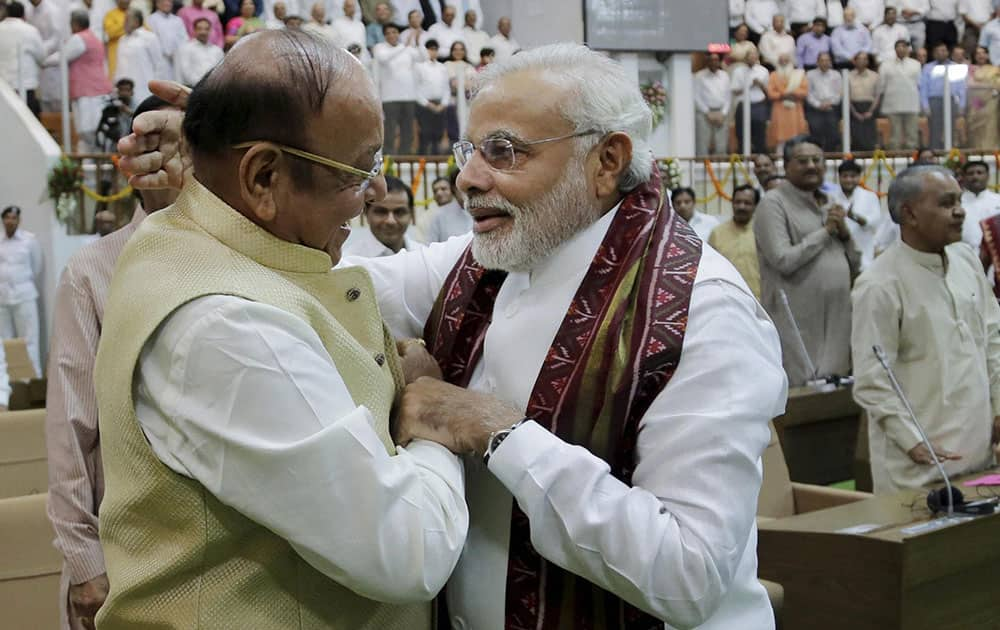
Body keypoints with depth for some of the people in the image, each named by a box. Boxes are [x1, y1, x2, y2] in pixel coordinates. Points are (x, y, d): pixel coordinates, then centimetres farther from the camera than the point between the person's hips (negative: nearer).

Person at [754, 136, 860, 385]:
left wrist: (844, 233, -1)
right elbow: (783, 261, -17)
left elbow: (855, 268, 18)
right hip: (798, 323, -7)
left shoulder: (830, 205, 16)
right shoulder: (773, 203, -5)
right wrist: (826, 231, -8)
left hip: (837, 318, 7)